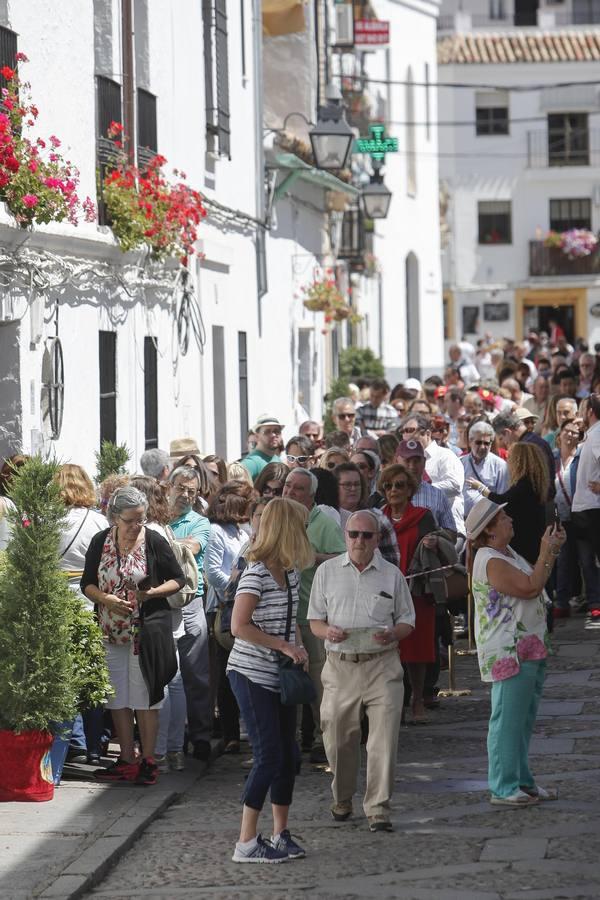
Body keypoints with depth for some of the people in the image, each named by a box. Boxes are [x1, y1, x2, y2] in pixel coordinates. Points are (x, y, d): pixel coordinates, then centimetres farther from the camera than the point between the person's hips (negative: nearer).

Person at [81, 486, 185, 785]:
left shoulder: (154, 541, -6)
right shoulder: (100, 542, 2)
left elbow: (178, 580, 0)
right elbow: (87, 584, 6)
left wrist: (152, 592, -17)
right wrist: (106, 599, -14)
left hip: (146, 631, -3)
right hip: (111, 633, 3)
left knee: (145, 696, -1)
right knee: (118, 697, 7)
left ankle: (148, 761, 7)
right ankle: (127, 760, 16)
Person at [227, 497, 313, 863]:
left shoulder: (289, 572, 8)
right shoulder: (256, 573, -17)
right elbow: (239, 626, -24)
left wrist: (299, 648, 5)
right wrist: (284, 646, -20)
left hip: (280, 676, 8)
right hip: (252, 675, -8)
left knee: (288, 756, 10)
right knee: (269, 757, -9)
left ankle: (281, 834, 21)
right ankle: (247, 843, -3)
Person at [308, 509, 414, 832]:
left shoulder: (392, 575, 8)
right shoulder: (327, 572, 9)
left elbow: (407, 621, 12)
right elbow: (314, 620, 11)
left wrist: (391, 634, -10)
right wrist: (328, 632, -12)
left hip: (382, 665, -1)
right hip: (340, 666, 1)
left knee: (383, 739, -10)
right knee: (338, 739, 7)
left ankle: (378, 809, -6)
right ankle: (342, 800, 28)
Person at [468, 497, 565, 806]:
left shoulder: (507, 554, 14)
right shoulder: (490, 562, -19)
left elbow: (535, 578, 23)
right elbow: (530, 587, -23)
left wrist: (552, 551, 14)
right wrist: (546, 553, -12)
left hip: (529, 649, 11)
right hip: (508, 652, -11)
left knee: (523, 719, 17)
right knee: (508, 719, -6)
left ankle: (521, 781, 25)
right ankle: (503, 788, -2)